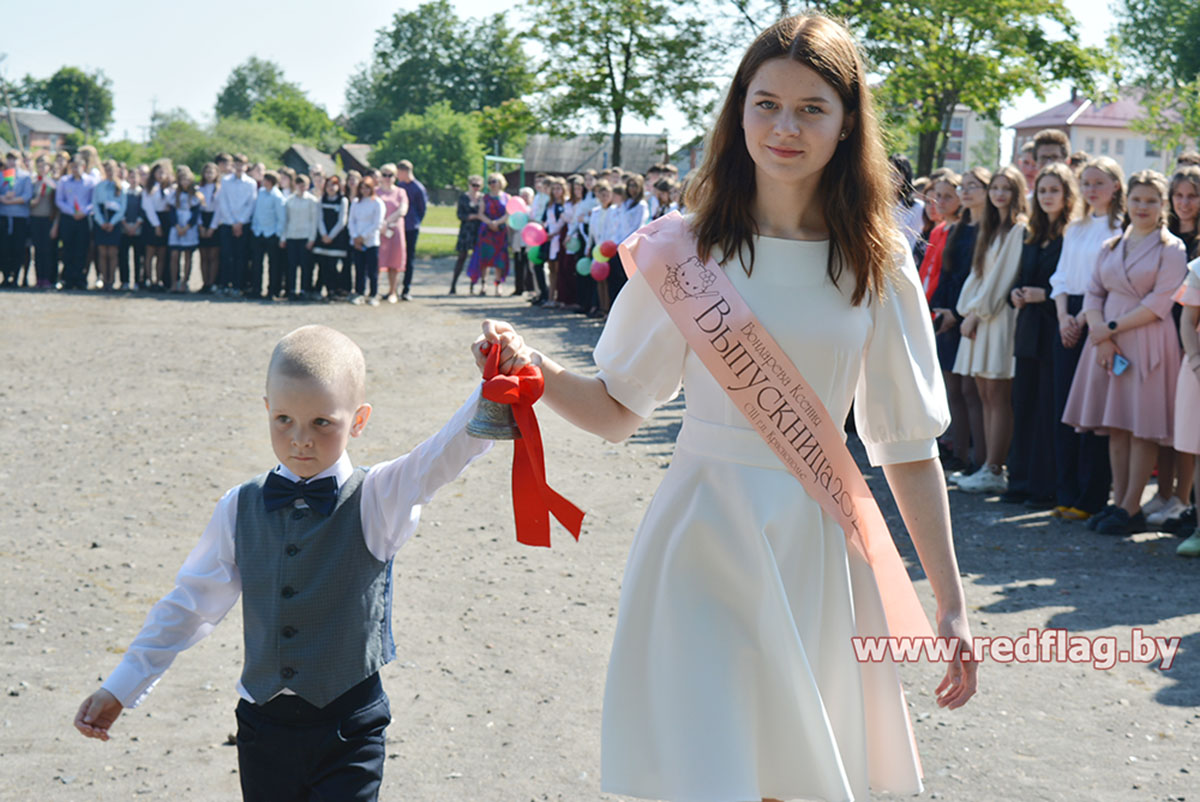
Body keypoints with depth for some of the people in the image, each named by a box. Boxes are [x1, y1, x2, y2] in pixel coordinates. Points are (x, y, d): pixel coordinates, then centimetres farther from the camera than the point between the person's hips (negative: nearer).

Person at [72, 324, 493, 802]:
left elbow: (447, 454, -24)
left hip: (348, 734, -3)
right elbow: (191, 603, 11)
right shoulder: (240, 510, 2)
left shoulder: (376, 500, -7)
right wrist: (120, 689, 12)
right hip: (264, 728, 3)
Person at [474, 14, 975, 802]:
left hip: (817, 548, 2)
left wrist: (952, 604, 4)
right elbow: (617, 409, 3)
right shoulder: (686, 247, -2)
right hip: (702, 539, -2)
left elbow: (909, 446, 5)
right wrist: (536, 367, -16)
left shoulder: (876, 264, 2)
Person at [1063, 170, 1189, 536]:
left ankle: (1131, 509, 1)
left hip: (1148, 343, -5)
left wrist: (1113, 328, -13)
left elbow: (1159, 303, -11)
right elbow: (1094, 293, 11)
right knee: (1115, 426, 6)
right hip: (1109, 342, 5)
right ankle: (1118, 502, 13)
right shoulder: (1111, 247, 15)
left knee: (1141, 427, -3)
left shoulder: (1171, 248, -2)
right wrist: (1099, 332, -7)